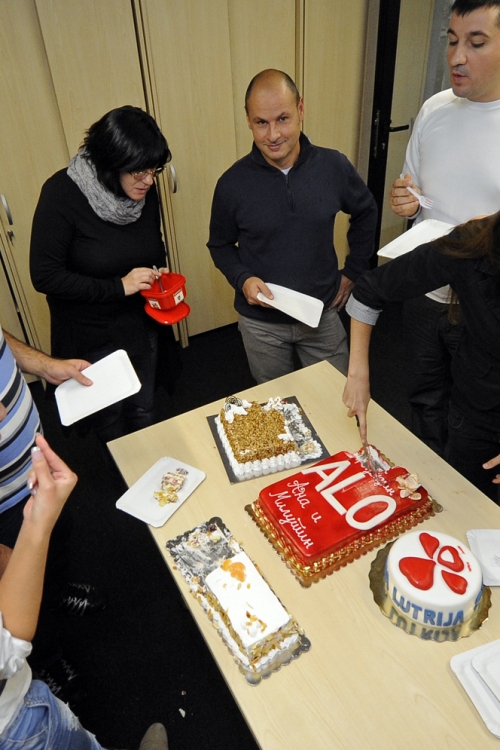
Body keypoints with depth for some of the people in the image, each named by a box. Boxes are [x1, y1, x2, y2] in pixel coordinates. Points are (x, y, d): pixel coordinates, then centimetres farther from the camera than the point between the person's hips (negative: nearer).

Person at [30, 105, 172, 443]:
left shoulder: (145, 191, -8)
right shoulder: (62, 193, -23)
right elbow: (45, 276, -21)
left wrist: (159, 272, -11)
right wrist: (118, 286, -25)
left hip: (141, 324, 4)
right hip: (91, 335, -4)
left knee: (143, 411, 22)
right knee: (108, 420, 18)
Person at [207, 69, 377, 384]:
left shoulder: (334, 166, -9)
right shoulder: (233, 183, -13)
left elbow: (366, 213, 9)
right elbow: (220, 245, 2)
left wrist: (354, 271, 5)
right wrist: (243, 279, -17)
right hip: (261, 323, -1)